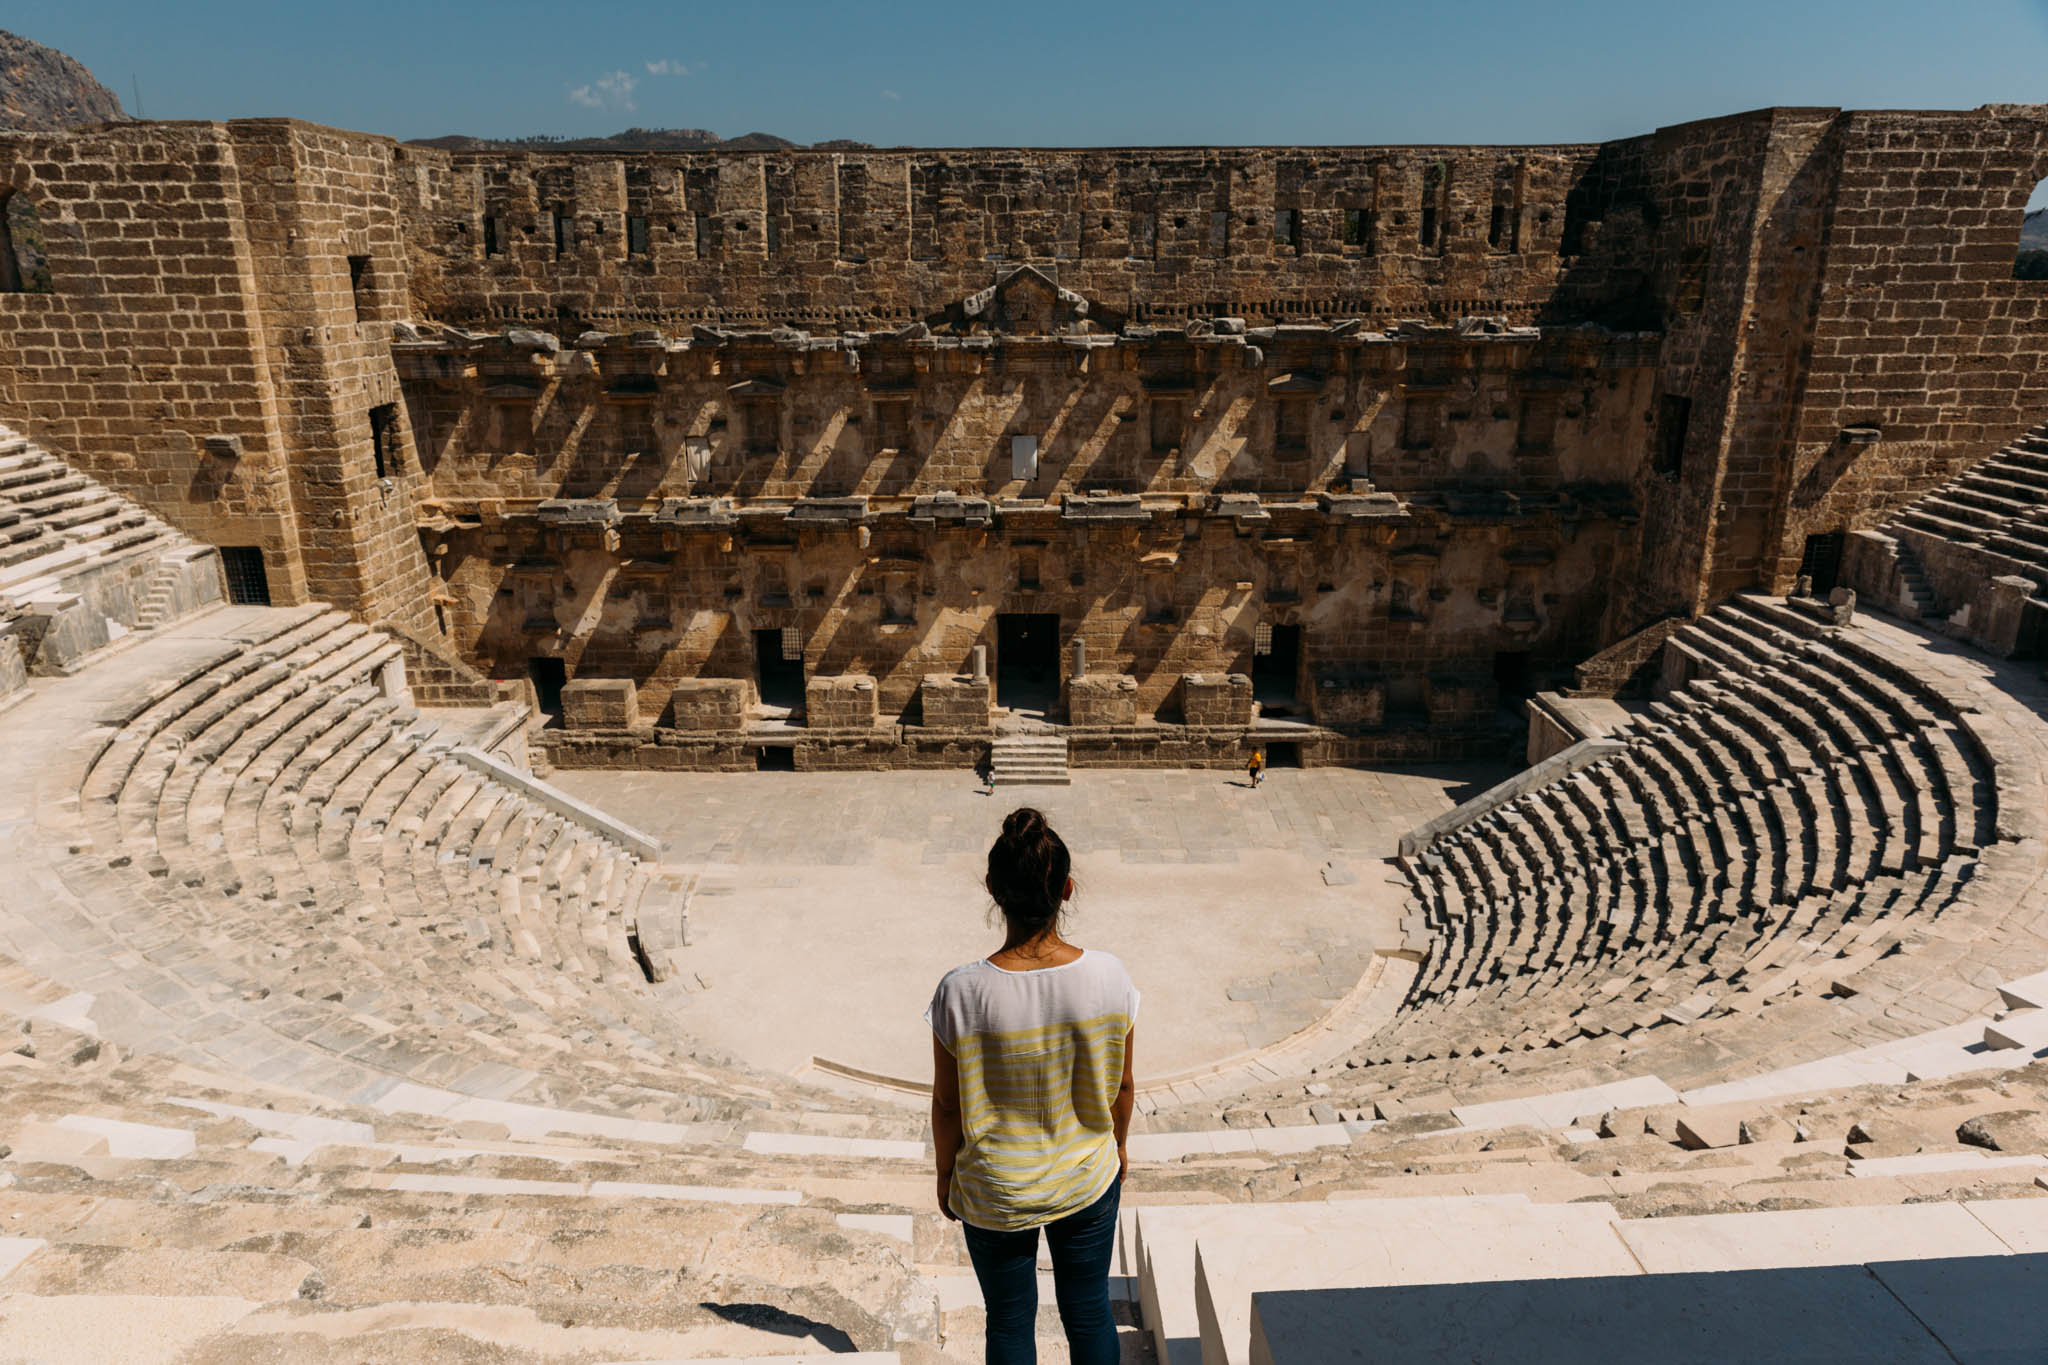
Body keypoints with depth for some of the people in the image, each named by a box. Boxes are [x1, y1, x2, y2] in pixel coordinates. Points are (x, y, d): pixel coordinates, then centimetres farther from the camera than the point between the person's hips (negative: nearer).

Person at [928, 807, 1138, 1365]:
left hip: (995, 1194, -1)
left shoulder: (961, 993, -27)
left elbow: (948, 1104, -13)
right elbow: (1122, 1086, -6)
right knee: (1089, 1310, 25)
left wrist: (946, 1175, 5)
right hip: (1089, 1182, 2)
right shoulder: (1108, 976, -21)